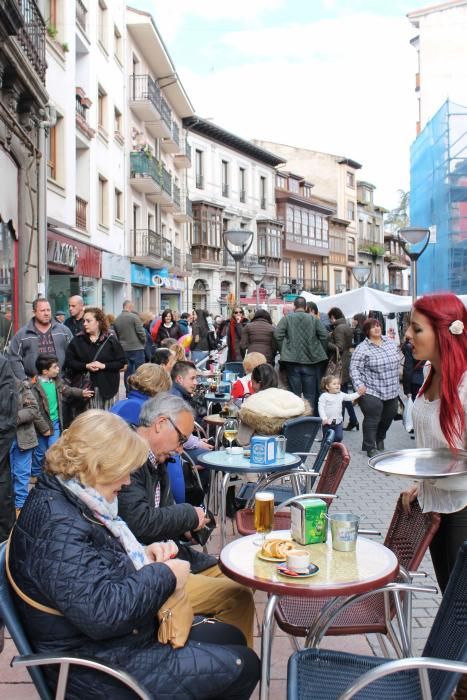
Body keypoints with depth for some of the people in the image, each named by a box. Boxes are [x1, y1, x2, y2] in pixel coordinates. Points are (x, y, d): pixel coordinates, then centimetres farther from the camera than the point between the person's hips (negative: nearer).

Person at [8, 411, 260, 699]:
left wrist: (143, 554, 0)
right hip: (103, 671, -10)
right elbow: (101, 612, -36)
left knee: (230, 637, 19)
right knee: (243, 666, -4)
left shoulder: (69, 499, 4)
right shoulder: (58, 525, -29)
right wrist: (164, 575, -21)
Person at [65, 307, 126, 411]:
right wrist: (86, 366, -13)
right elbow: (69, 361, 2)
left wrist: (104, 366, -14)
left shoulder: (110, 340, 1)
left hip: (107, 387, -1)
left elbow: (122, 361, 0)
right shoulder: (78, 340, 5)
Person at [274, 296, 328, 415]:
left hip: (292, 360, -1)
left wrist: (283, 351, 1)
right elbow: (324, 336, -2)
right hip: (310, 360, 1)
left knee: (295, 393, 7)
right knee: (310, 394, 9)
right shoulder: (313, 319, 2)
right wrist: (320, 352, 8)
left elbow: (278, 335, -10)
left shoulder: (287, 318, -1)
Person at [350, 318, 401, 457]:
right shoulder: (362, 348, -10)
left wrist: (395, 383, 19)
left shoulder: (390, 342, 9)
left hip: (392, 391, 6)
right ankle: (370, 447, 10)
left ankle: (380, 439, 42)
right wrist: (359, 385, -26)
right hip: (372, 392, -6)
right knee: (372, 420, -5)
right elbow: (354, 368, -14)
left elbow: (397, 361, 19)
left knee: (387, 418, 16)